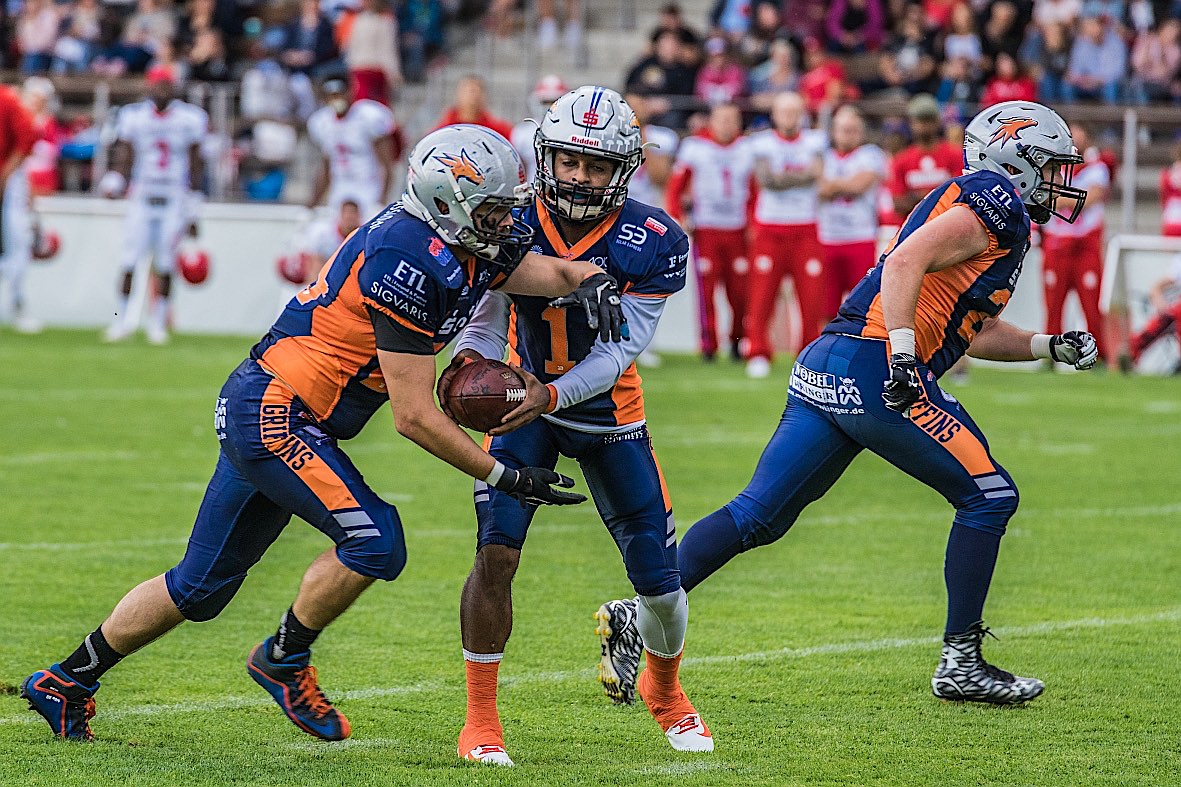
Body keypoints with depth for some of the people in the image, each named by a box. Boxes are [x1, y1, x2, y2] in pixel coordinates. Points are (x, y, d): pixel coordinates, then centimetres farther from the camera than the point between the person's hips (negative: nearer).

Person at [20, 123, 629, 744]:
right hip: (274, 416, -10)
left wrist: (592, 284, -17)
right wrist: (503, 477, -19)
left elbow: (558, 272, 8)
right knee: (374, 544, -18)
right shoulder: (408, 263, -24)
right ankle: (283, 662, 4)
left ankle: (65, 682, 27)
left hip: (254, 413, 10)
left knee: (199, 588, 16)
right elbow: (415, 418, -23)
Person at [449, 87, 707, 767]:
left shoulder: (652, 243, -20)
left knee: (660, 576, 2)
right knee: (497, 552, -18)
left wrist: (552, 394, -36)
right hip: (524, 403, 0)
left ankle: (665, 688, 35)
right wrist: (469, 360, -31)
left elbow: (620, 350, -22)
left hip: (606, 410, 0)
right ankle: (481, 721, -8)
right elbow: (487, 321, -8)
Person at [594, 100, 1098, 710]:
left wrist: (1048, 347, 26)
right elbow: (907, 261, -19)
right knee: (988, 496, 0)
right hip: (870, 365, -10)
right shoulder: (996, 203, -4)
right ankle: (960, 661, 2)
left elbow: (976, 332, 35)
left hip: (825, 370, 10)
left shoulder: (967, 204, 27)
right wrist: (902, 354, -26)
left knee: (758, 516, 8)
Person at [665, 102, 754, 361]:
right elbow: (675, 186, 4)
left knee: (740, 290, -1)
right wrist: (675, 219, -5)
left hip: (737, 230, 2)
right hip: (706, 230, -2)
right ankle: (708, 344, 3)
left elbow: (755, 191, 14)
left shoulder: (747, 150, 8)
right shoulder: (694, 147, 1)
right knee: (706, 289, -4)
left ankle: (738, 339, 15)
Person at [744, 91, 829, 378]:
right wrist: (802, 175, -10)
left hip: (806, 230, 1)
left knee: (812, 298, -2)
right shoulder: (763, 142, 4)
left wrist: (782, 177, -15)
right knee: (761, 297, -5)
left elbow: (816, 172, -9)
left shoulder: (814, 141, 8)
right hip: (769, 230, -1)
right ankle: (758, 354, 2)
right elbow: (766, 179, -11)